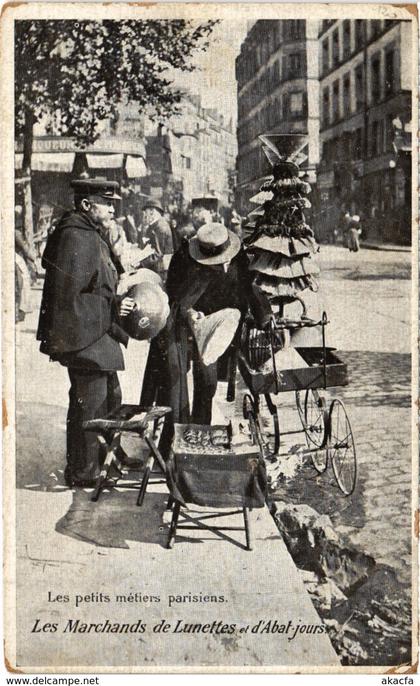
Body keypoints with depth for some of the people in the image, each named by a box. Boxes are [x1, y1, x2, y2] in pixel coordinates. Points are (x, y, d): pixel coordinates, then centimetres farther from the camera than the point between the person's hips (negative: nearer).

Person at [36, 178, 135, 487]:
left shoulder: (93, 236, 15)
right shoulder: (75, 238, -19)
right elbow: (66, 296, -23)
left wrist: (118, 305, 10)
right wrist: (112, 308, -17)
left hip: (100, 335, 11)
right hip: (84, 337, -11)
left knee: (111, 398, 20)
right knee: (90, 404, -2)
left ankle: (108, 458, 35)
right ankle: (82, 473, 12)